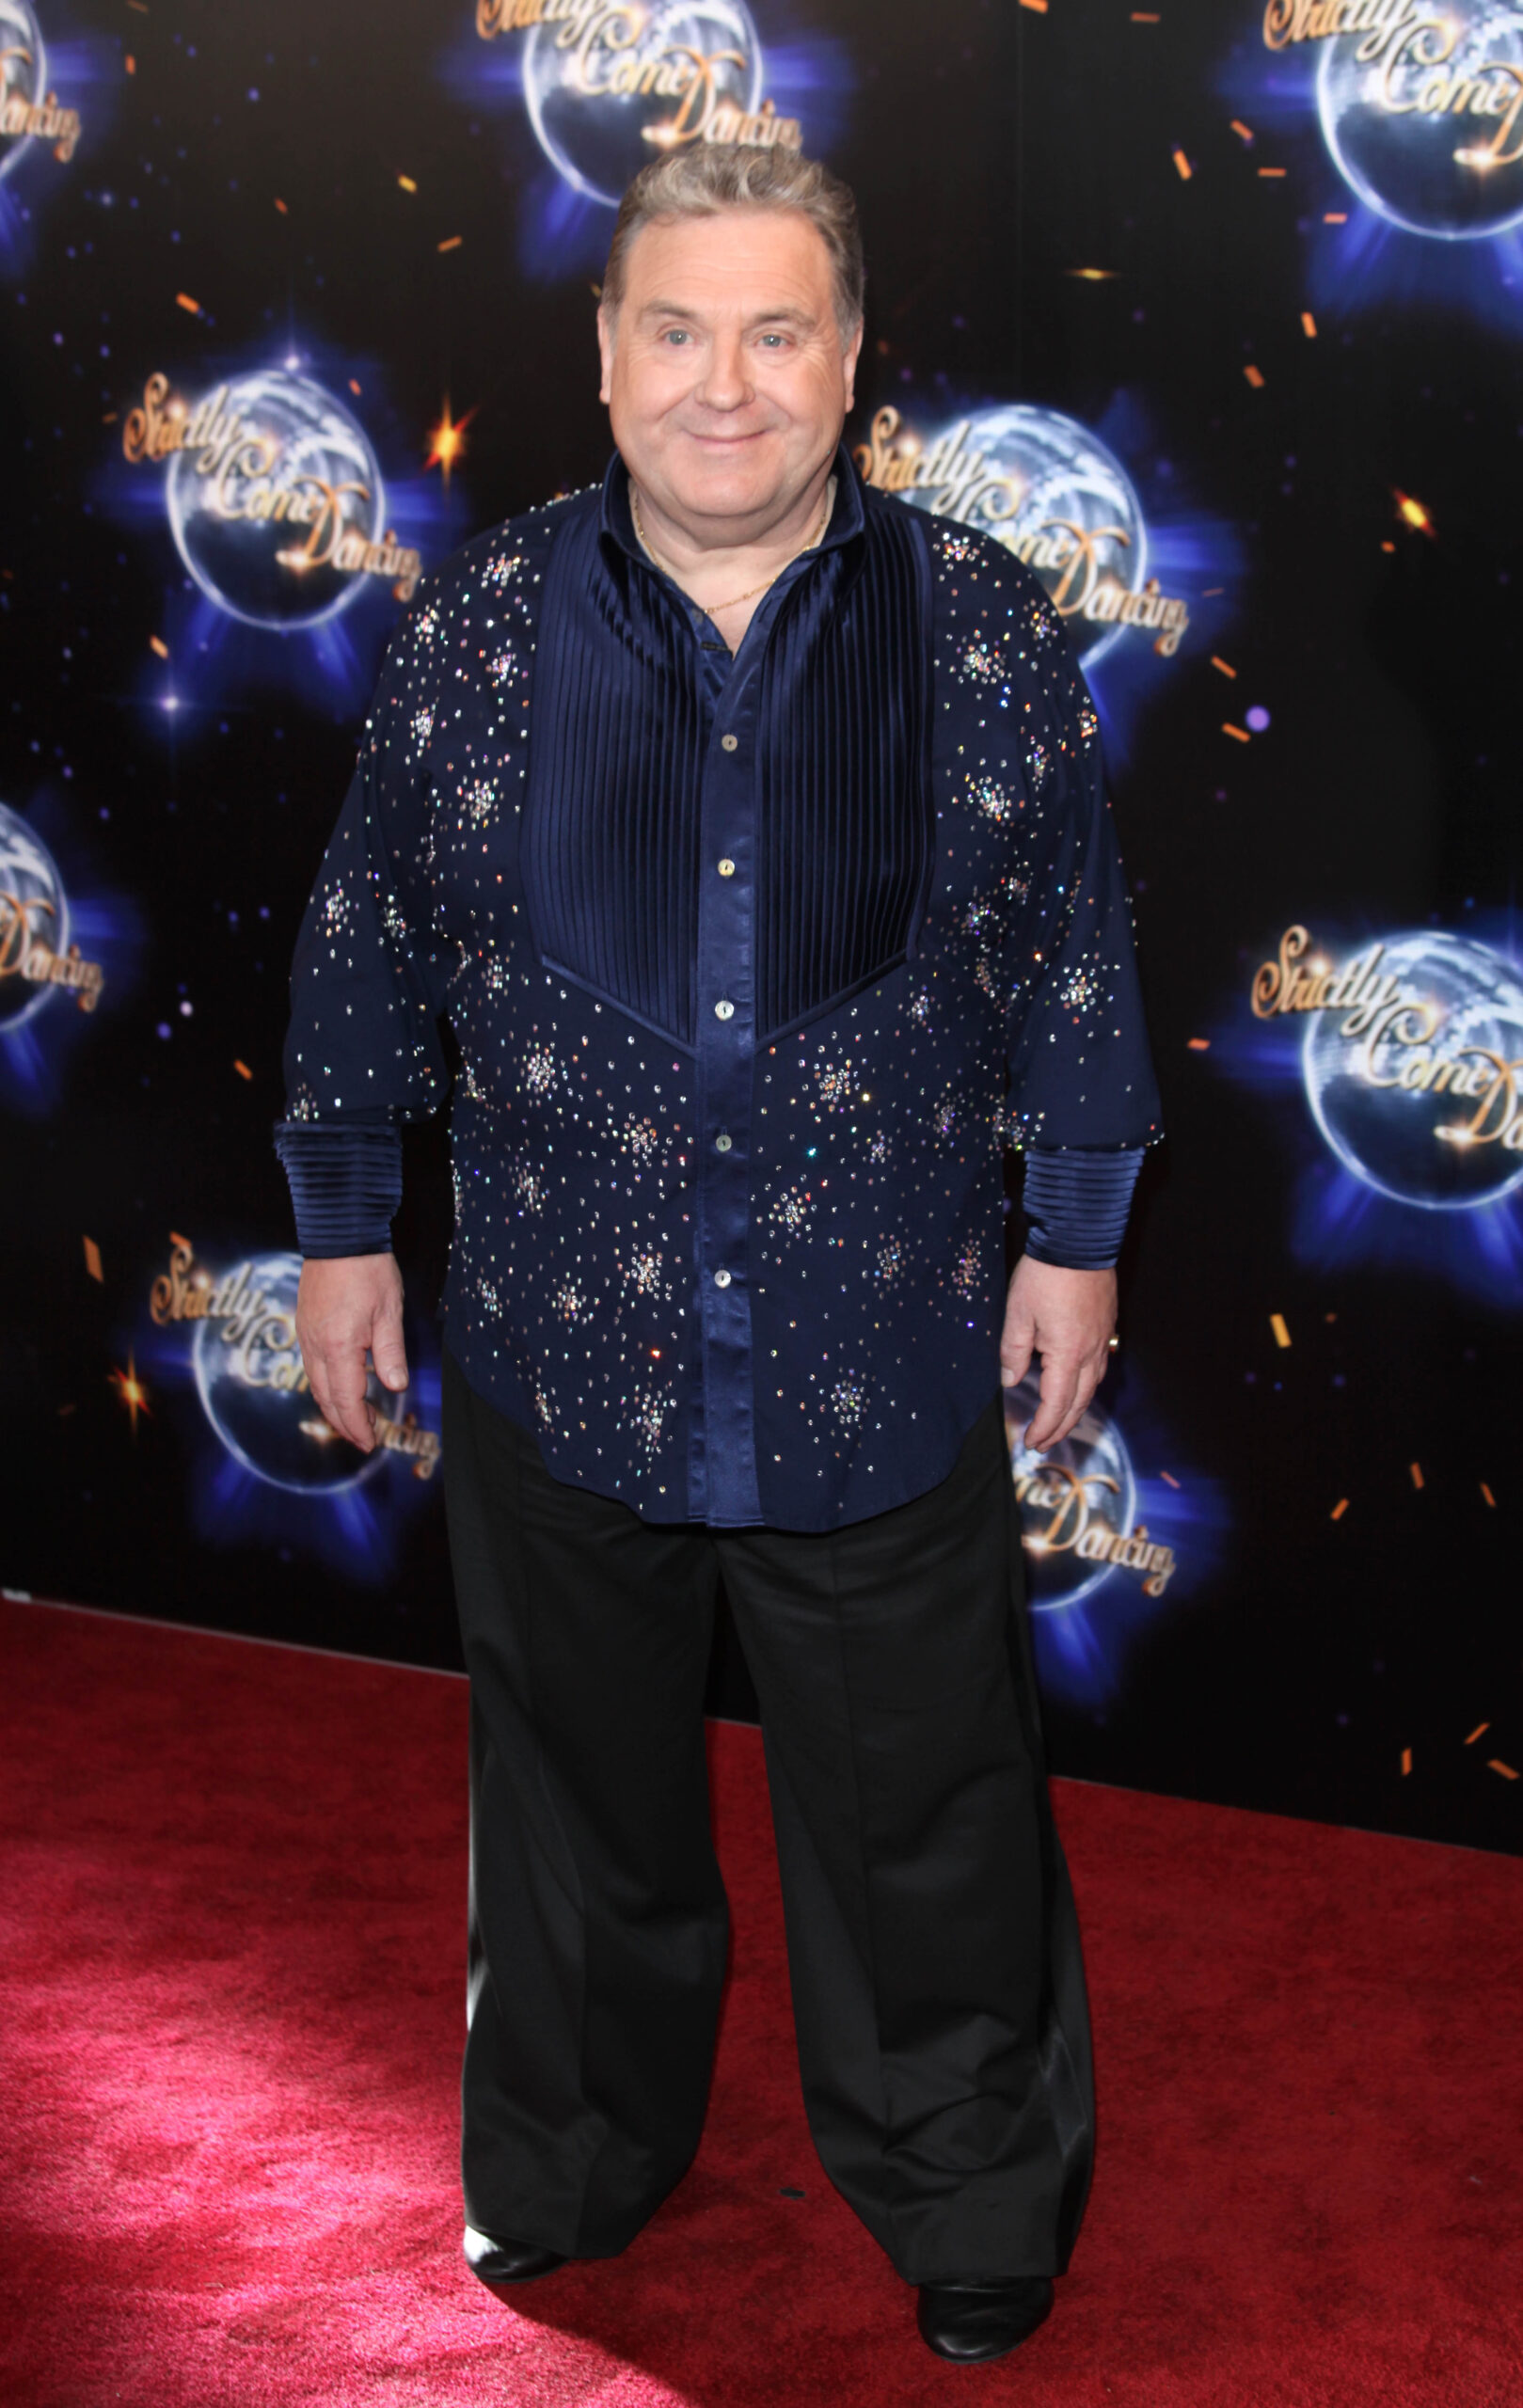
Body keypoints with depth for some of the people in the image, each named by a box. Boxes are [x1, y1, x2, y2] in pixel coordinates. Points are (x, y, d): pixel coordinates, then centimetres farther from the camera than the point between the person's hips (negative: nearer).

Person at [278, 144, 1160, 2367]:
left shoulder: (984, 631, -6)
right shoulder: (481, 626, -5)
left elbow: (1075, 952, 3)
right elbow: (372, 940, 4)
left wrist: (1081, 1229, 4)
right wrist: (345, 1220, 7)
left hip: (882, 1354, -1)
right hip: (564, 1350, 1)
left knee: (922, 1814, 13)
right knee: (582, 1792, 20)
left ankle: (969, 2198, 37)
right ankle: (566, 2162, 44)